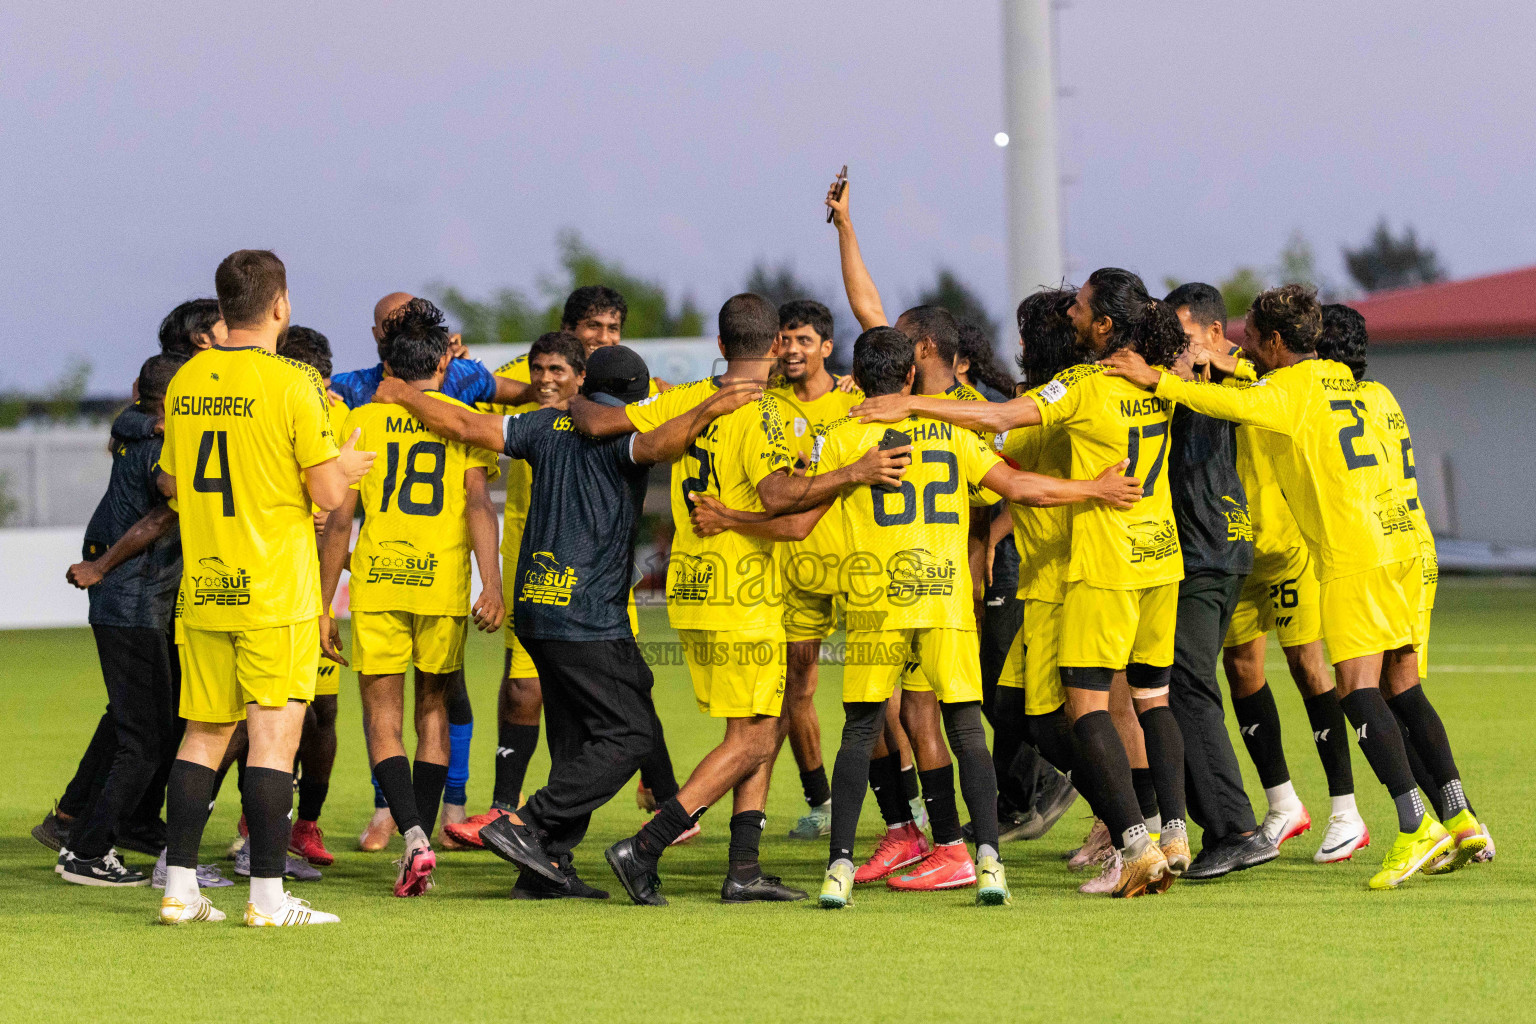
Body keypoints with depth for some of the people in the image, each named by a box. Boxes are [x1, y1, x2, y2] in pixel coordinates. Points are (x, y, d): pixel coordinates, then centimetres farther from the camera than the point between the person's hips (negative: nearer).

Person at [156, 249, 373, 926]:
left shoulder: (186, 382, 6)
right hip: (275, 592, -6)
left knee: (203, 736, 13)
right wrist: (348, 464, 9)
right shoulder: (292, 385, -12)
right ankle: (267, 896, -5)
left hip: (204, 591, 6)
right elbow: (328, 493, -12)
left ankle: (179, 887, 12)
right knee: (274, 736, -3)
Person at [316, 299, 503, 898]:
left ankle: (413, 835, -19)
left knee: (382, 722, 3)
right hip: (443, 581, 1)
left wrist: (323, 606, 7)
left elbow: (339, 518, 2)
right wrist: (491, 583, -15)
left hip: (376, 584, -1)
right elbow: (477, 501, -9)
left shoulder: (362, 421, 5)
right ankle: (419, 846, 14)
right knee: (433, 711, 17)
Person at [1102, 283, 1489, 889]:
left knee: (1358, 687, -11)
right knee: (1404, 689, 12)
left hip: (1353, 553, -8)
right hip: (1399, 541, 8)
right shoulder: (1339, 378, 20)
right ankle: (1461, 821, 9)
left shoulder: (1293, 387, -6)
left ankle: (1416, 827, -20)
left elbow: (1235, 405, -25)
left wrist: (1156, 380, -23)